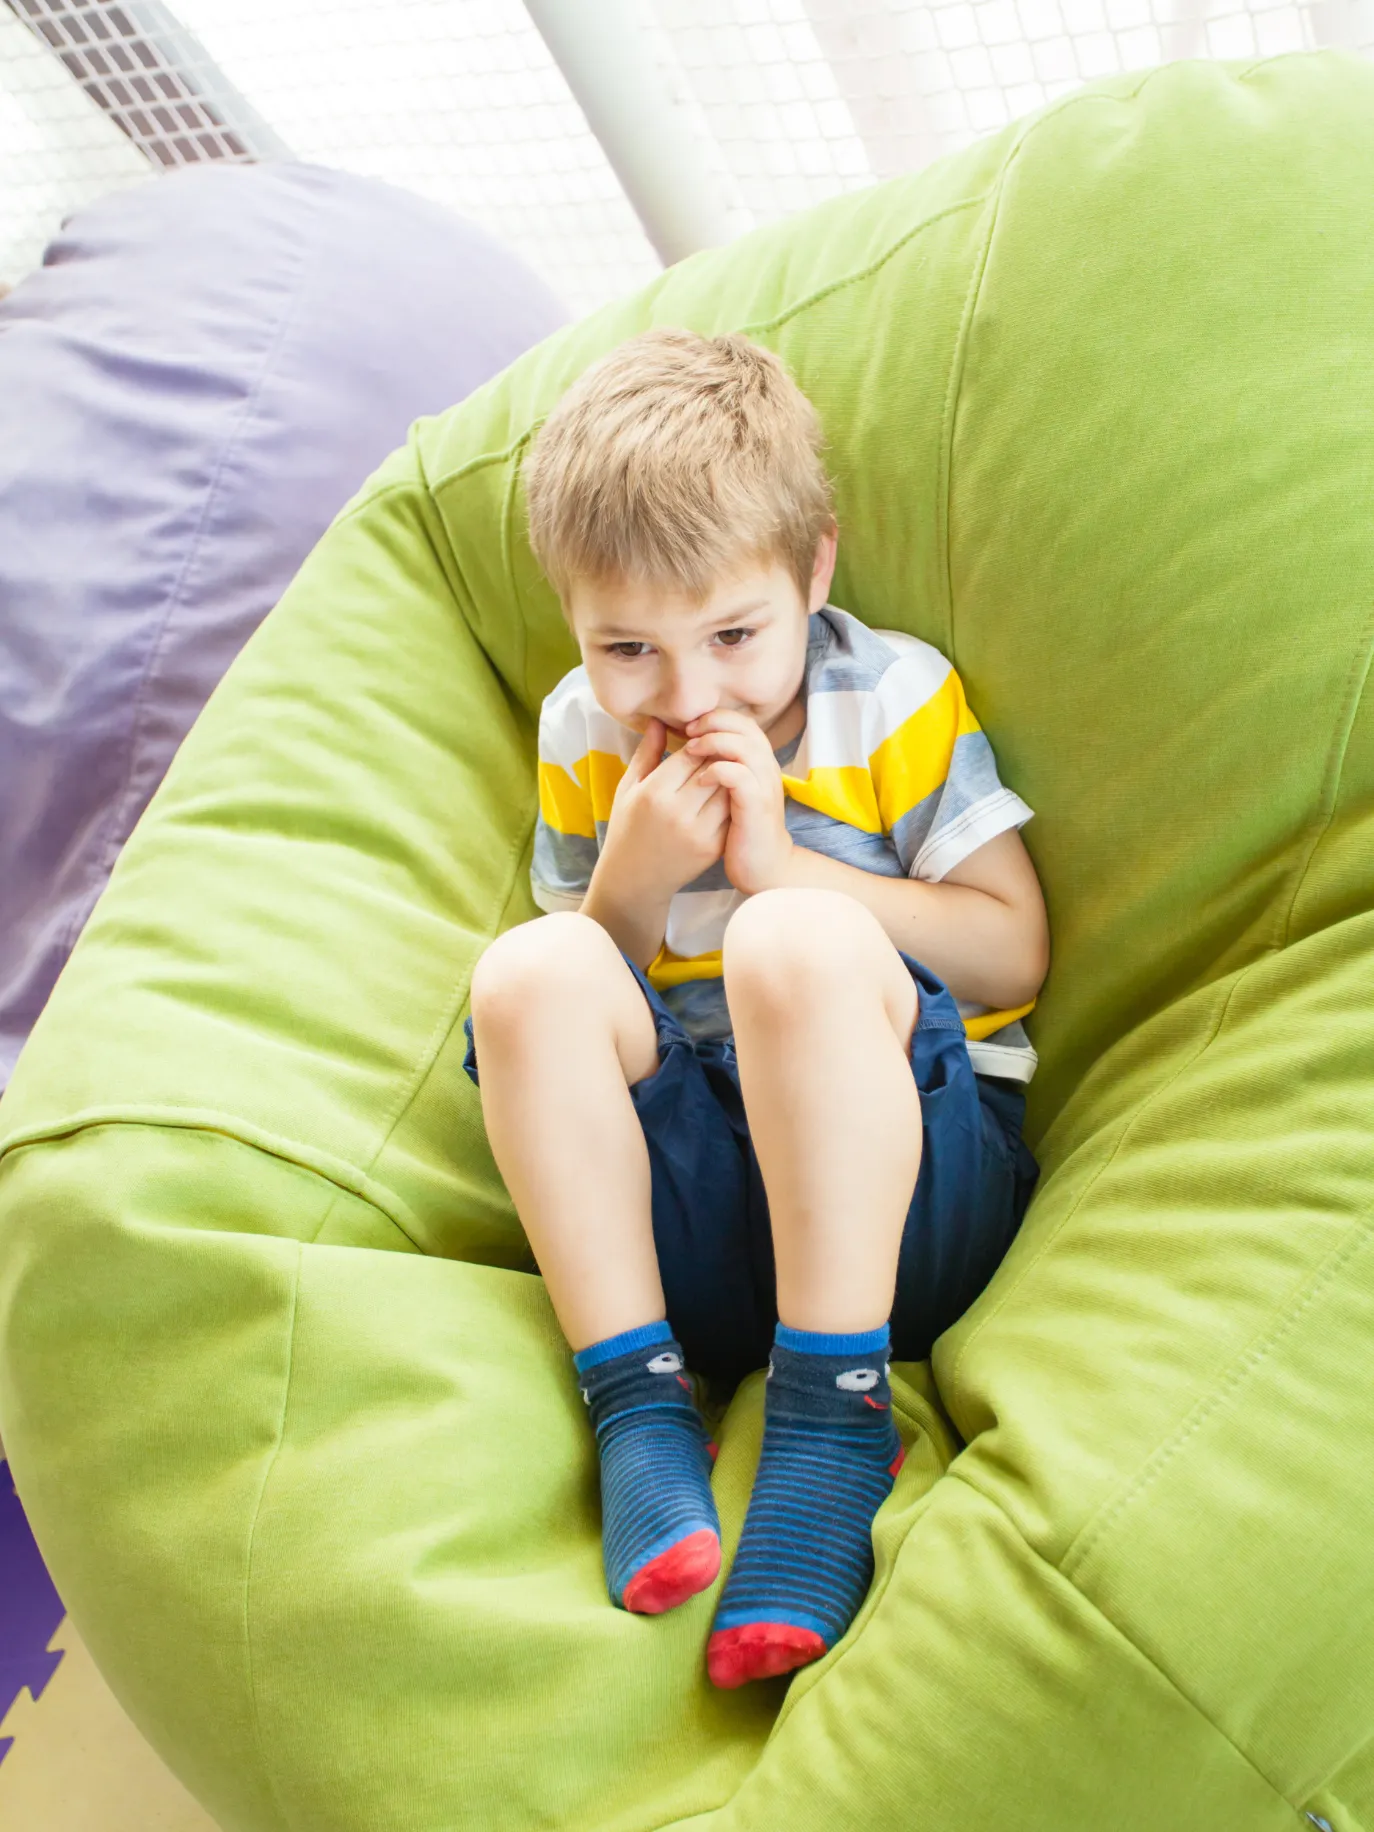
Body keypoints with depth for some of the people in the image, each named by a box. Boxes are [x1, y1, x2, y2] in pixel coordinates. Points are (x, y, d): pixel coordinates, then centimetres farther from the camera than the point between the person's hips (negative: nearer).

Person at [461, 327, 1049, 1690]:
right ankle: (641, 1404, -24)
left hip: (913, 1171, -3)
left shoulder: (898, 699, 3)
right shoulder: (584, 736, 11)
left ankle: (836, 1414, -28)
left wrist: (784, 863, -12)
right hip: (686, 1189, 3)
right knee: (524, 971, -24)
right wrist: (630, 877, -8)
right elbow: (578, 988, 14)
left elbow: (1015, 955, -2)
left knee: (793, 941, -34)